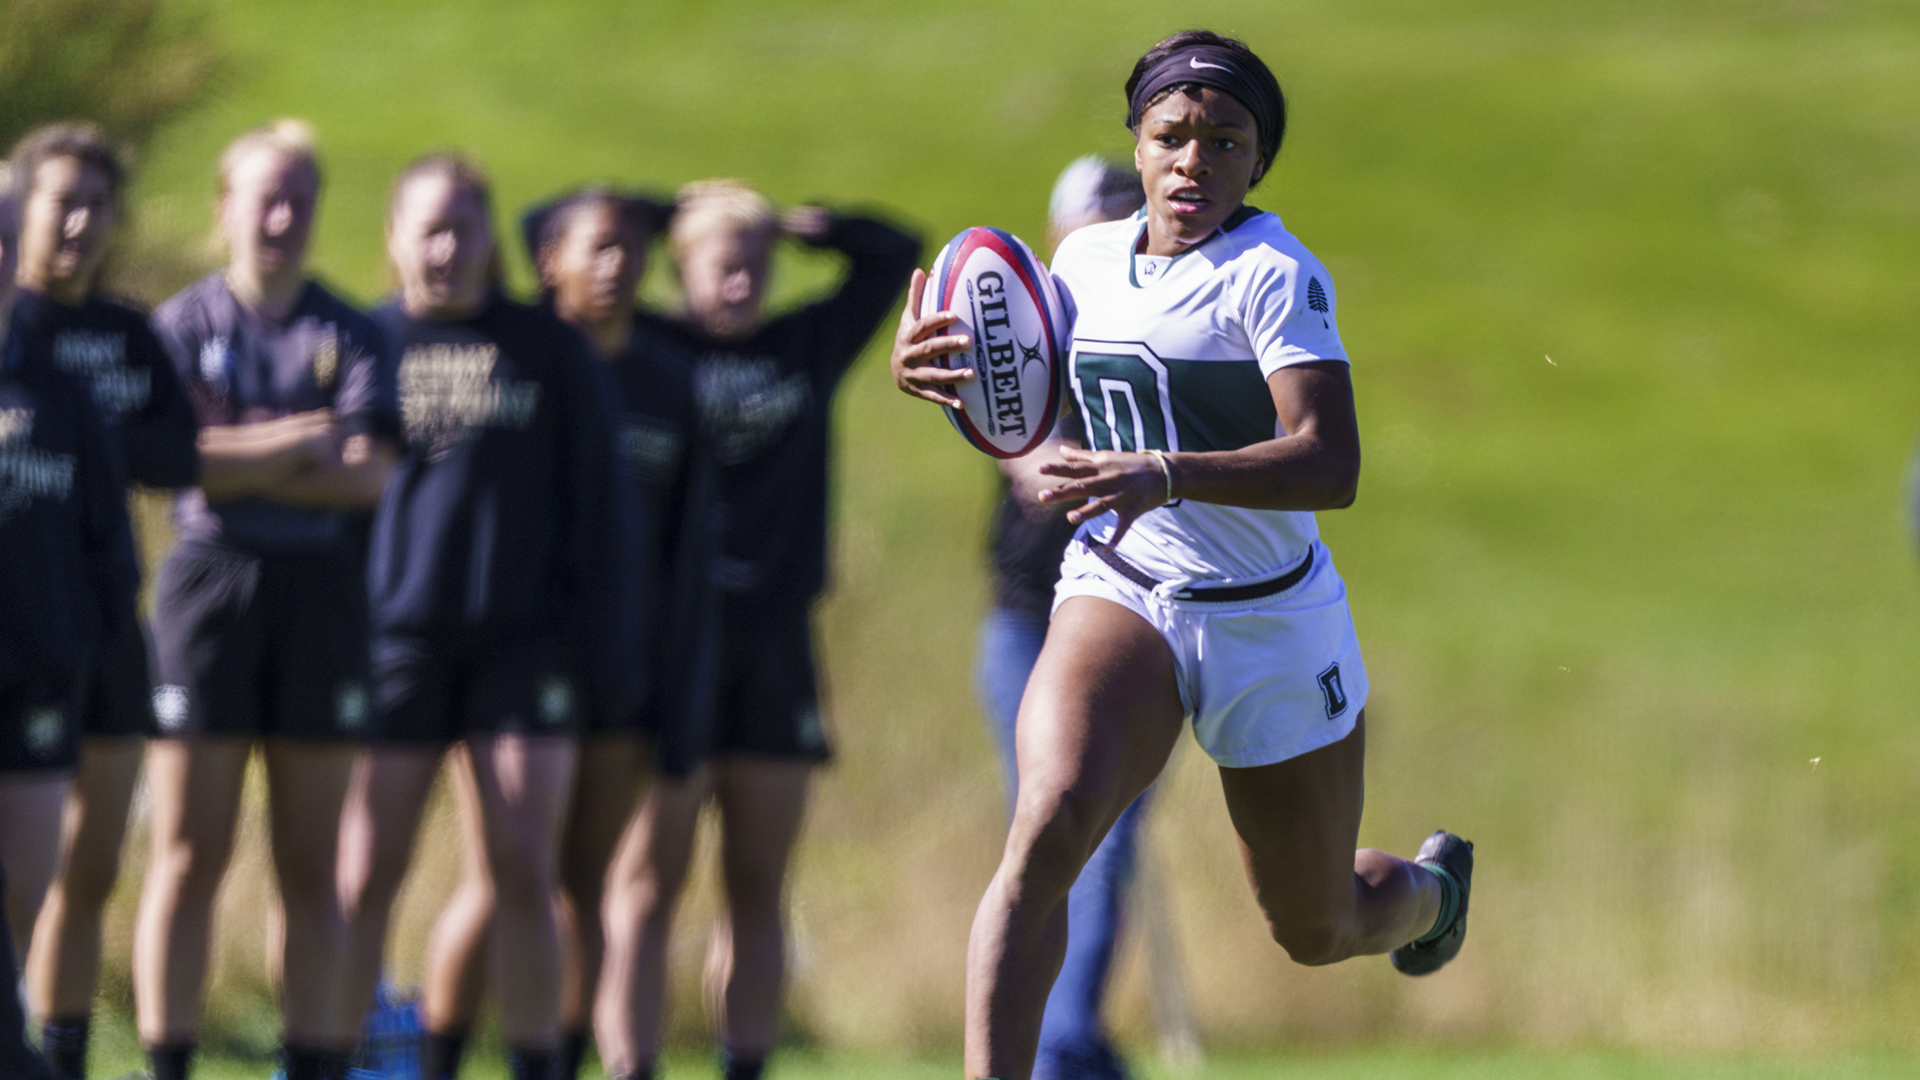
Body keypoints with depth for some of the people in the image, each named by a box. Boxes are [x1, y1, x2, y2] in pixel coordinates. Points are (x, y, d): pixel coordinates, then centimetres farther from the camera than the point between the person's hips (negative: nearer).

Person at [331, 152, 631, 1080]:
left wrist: (601, 655, 3)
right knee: (363, 880, -2)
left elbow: (596, 510, 9)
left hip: (523, 642, 0)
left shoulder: (549, 351, 9)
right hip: (391, 637, 0)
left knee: (524, 875, -3)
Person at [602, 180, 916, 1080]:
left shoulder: (808, 347, 14)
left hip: (776, 640, 4)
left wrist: (802, 225, 10)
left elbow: (896, 256, 22)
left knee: (758, 886, 5)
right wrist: (674, 210, 5)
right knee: (649, 877, -7)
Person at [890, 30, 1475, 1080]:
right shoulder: (1086, 259, 2)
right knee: (1047, 825, -29)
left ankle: (1429, 888, 53)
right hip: (1119, 596, 3)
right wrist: (931, 372, -4)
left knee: (1317, 932, 15)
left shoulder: (1274, 275, -15)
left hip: (1275, 622, -3)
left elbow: (1330, 464, -27)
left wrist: (1165, 474, -41)